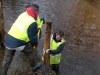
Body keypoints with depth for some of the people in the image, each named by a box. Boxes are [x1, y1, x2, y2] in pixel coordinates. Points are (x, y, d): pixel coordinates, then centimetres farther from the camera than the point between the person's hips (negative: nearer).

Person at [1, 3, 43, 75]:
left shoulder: (23, 14, 4)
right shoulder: (32, 23, -17)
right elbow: (33, 38, -10)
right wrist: (35, 43, 12)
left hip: (8, 40, 6)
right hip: (18, 43, -6)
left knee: (7, 60, 20)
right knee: (30, 51, 23)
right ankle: (34, 66, 43)